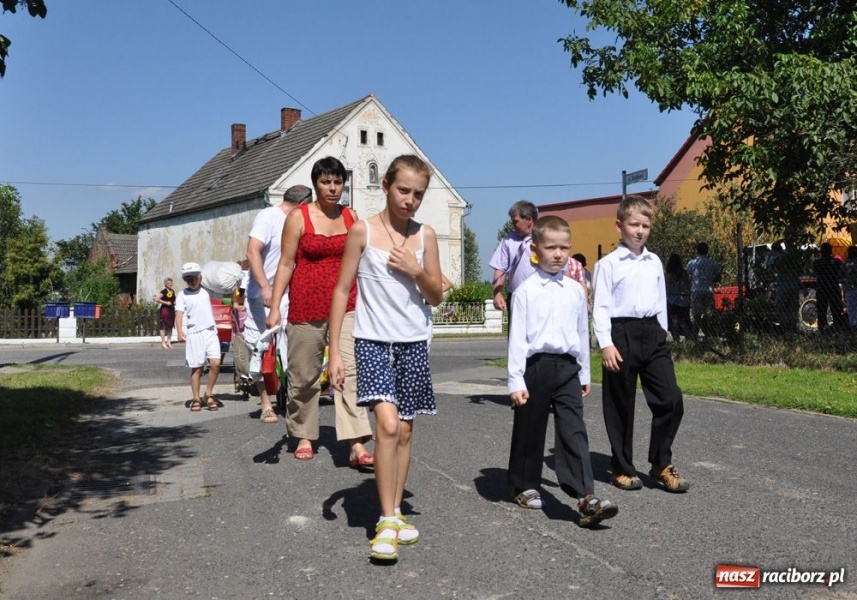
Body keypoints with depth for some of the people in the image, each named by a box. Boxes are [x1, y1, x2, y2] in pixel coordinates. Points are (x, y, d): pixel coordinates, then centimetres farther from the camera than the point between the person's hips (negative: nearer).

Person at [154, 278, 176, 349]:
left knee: (170, 326, 11)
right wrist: (166, 302, -18)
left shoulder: (173, 291, 13)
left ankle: (168, 341, 20)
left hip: (171, 310, 8)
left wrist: (175, 302, 8)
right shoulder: (164, 291, -9)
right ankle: (163, 342, 0)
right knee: (163, 326, -4)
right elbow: (156, 299, -18)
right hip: (165, 310, -8)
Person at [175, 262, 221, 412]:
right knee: (196, 368, 1)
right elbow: (179, 314, -9)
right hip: (193, 334, -2)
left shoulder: (206, 290, 11)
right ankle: (196, 399, 11)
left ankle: (209, 393, 6)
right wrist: (180, 331, -23)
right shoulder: (182, 295, 2)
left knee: (215, 363, -12)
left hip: (210, 332, 2)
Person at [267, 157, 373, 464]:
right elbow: (286, 264, -2)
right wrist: (274, 307, -9)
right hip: (307, 307, -2)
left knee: (351, 370, -11)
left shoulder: (351, 217, 9)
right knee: (304, 375, 8)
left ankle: (357, 446, -14)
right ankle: (304, 437, 27)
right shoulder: (299, 217, 0)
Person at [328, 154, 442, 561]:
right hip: (373, 341, -3)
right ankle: (387, 521, -5)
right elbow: (342, 290, -2)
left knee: (405, 432, 9)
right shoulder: (363, 231, -4)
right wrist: (334, 350, -6)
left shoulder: (425, 236, 4)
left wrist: (416, 271, -12)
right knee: (388, 424, -18)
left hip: (413, 343, 4)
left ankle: (396, 513, 24)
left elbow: (436, 298, 9)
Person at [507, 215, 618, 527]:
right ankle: (526, 487, 28)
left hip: (567, 367, 3)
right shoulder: (526, 291, -4)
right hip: (536, 365, -2)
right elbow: (517, 337, -6)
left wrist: (585, 374, 18)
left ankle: (586, 497, -11)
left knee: (574, 432, -6)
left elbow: (582, 333, 16)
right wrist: (516, 380, -10)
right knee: (529, 430, 10)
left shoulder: (576, 291, 9)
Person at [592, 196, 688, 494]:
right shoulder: (608, 264, -4)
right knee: (621, 407, 4)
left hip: (652, 333, 5)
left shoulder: (654, 262, 13)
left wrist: (662, 333, 17)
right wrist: (606, 344, -16)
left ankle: (661, 463, 17)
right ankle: (622, 468, 19)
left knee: (671, 400, -1)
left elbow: (661, 300, 19)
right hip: (622, 334, -5)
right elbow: (600, 306, -8)